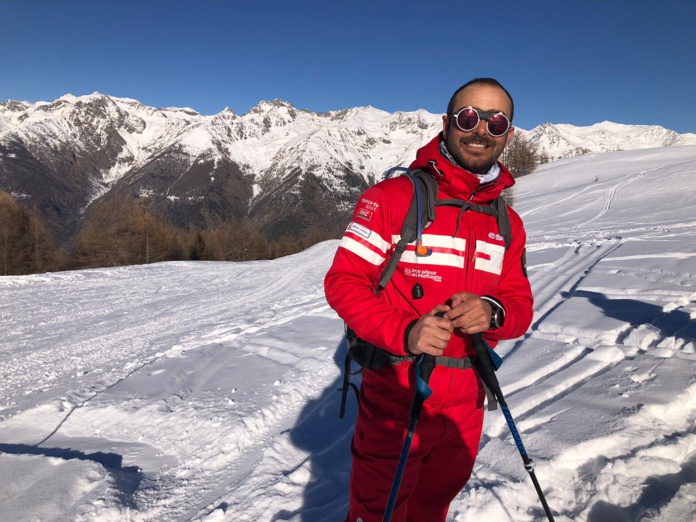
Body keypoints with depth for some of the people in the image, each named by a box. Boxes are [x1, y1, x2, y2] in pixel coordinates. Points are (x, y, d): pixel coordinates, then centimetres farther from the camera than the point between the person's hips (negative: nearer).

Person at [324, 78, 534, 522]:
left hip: (465, 409, 6)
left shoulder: (509, 223, 7)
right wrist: (404, 332, -28)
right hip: (394, 402, -5)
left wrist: (493, 313, -17)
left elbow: (521, 305, 7)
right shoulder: (392, 198, -11)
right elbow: (343, 282, -13)